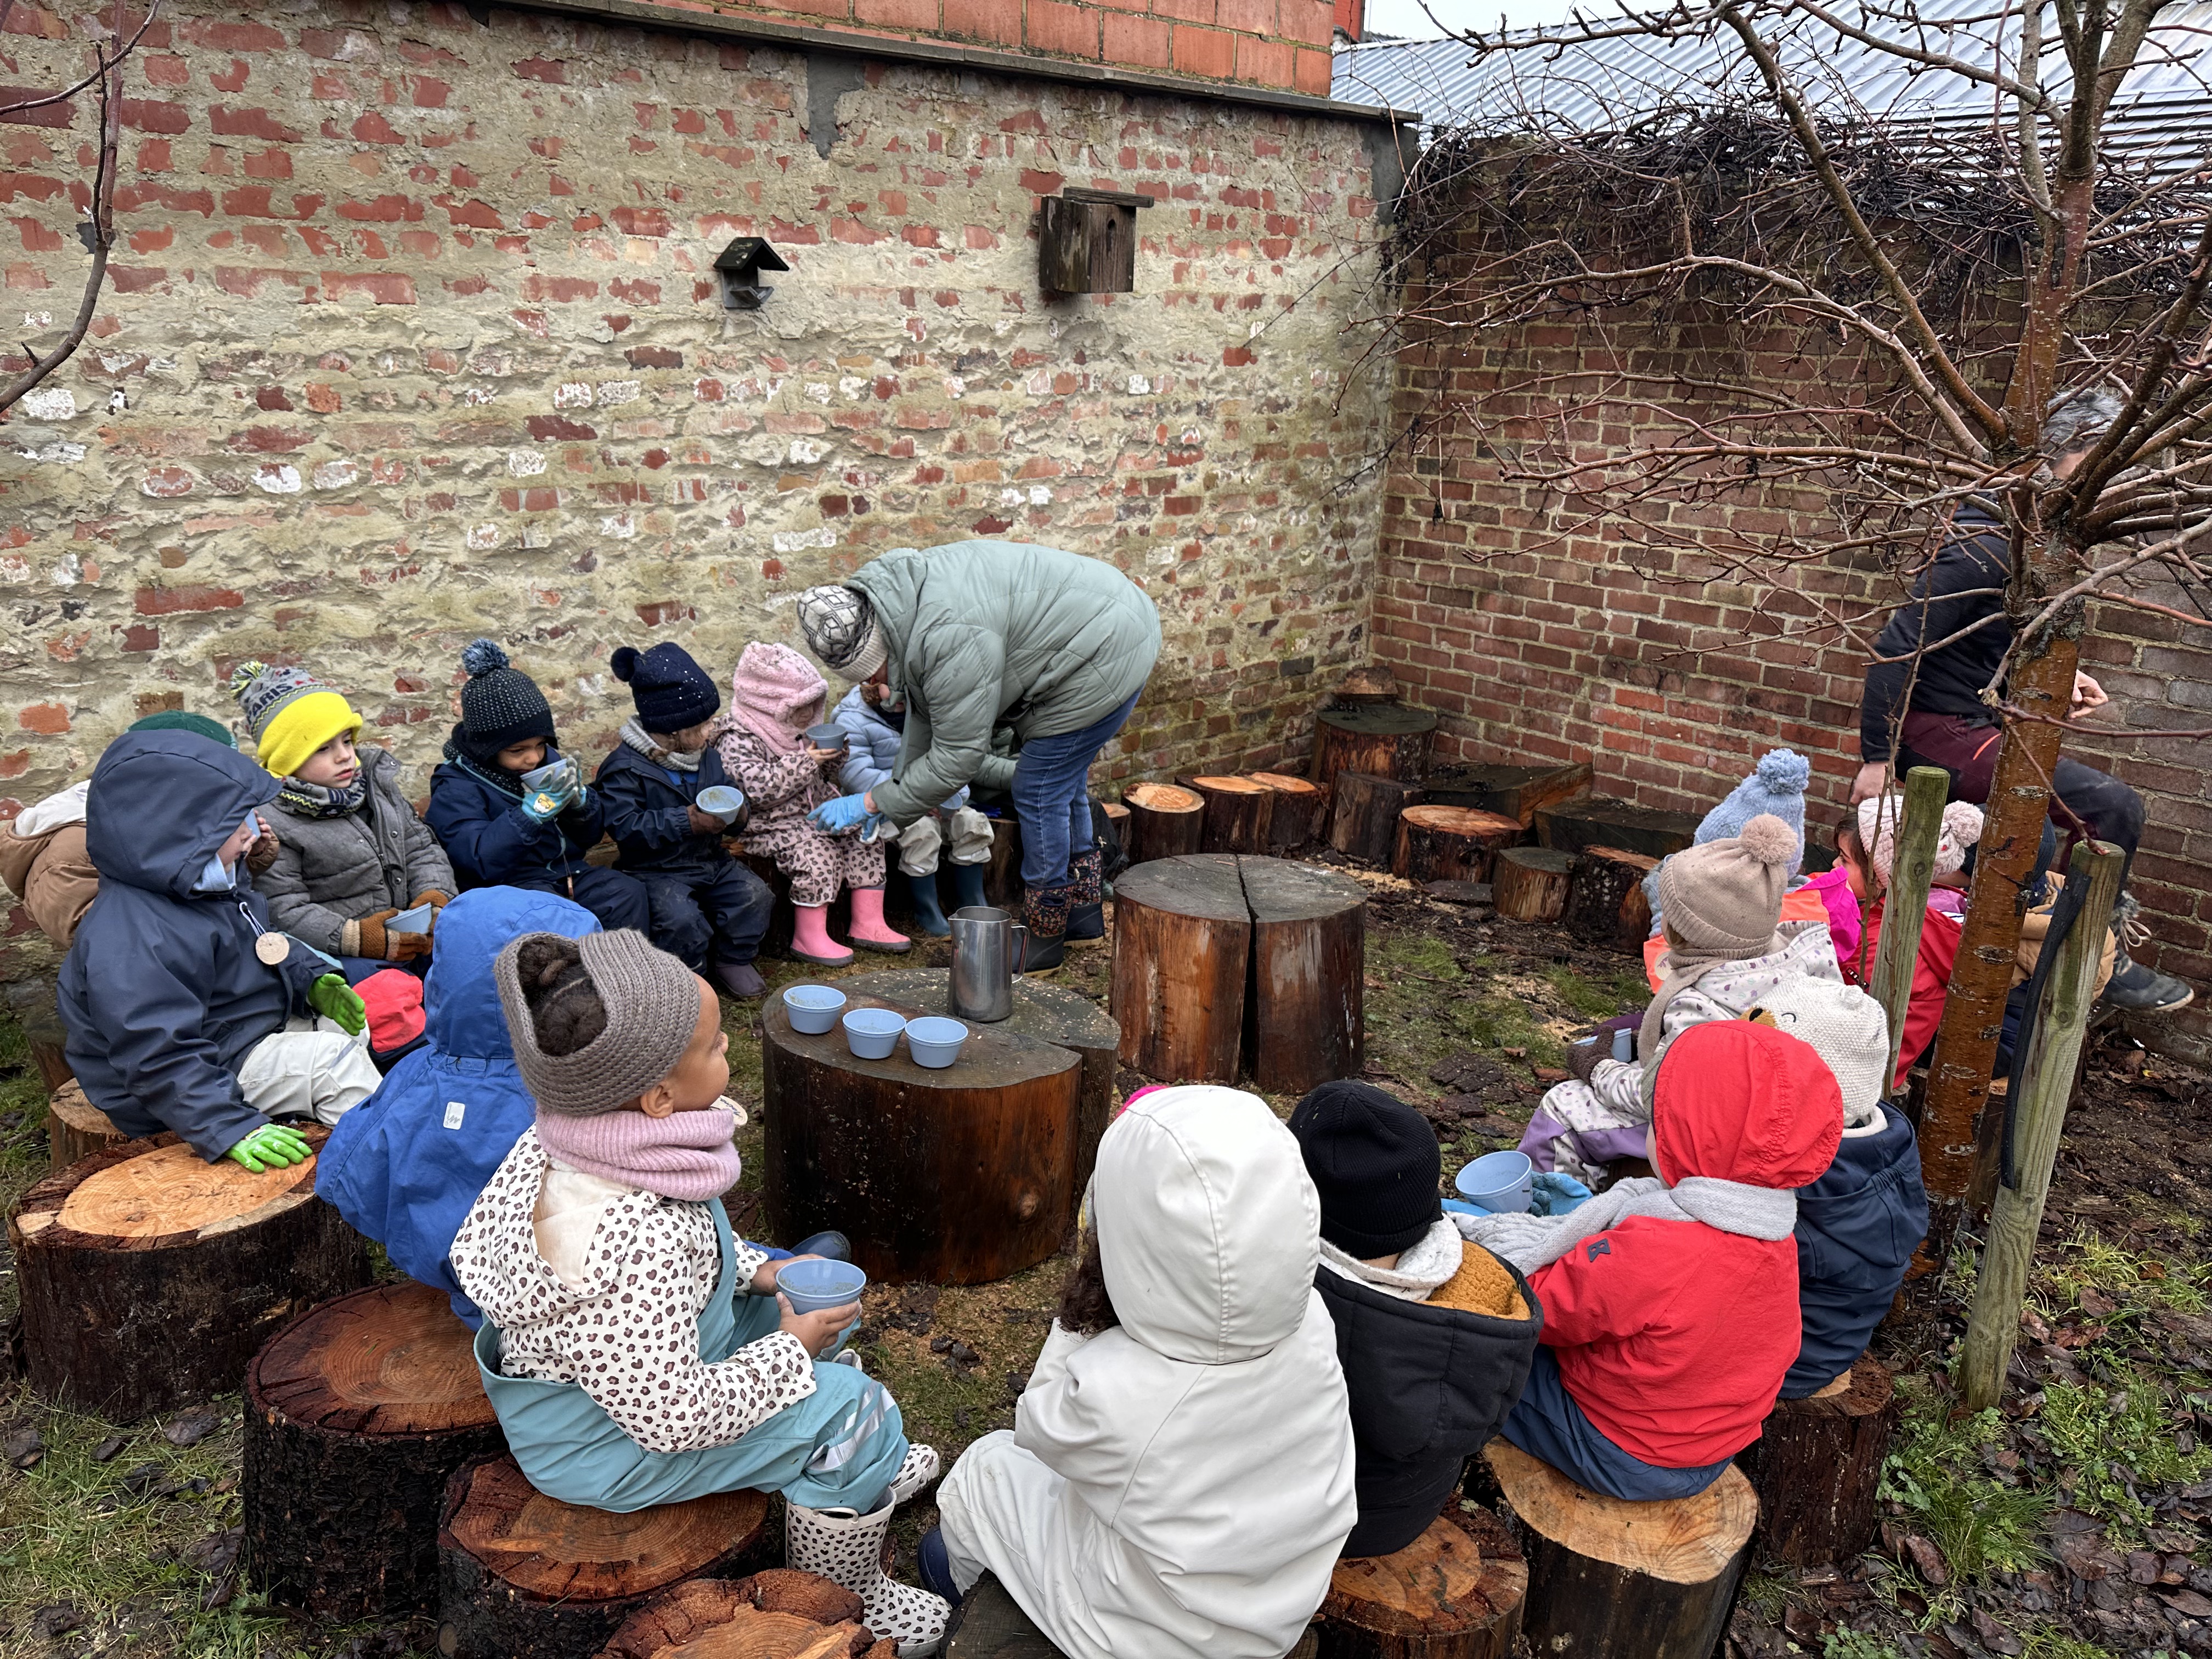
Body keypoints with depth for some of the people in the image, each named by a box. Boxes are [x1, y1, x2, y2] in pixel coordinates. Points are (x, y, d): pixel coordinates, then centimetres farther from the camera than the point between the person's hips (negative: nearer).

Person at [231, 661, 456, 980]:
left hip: (413, 935, 6)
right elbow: (284, 914, -13)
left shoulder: (376, 781, 14)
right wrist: (355, 938, -25)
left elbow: (420, 846, 18)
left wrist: (434, 894, -3)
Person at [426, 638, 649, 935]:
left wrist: (578, 802, -5)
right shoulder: (456, 789, -4)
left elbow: (591, 836, 17)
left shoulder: (548, 759, 13)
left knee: (629, 893, -22)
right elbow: (479, 860, -20)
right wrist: (533, 811, -26)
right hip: (510, 886, -5)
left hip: (569, 872, 5)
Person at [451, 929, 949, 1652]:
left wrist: (756, 1272, -1)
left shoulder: (573, 1144, -14)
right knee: (849, 1409, -10)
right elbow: (673, 1419, -30)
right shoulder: (636, 1242, -41)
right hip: (610, 1442, -9)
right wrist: (789, 1356, -18)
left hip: (624, 1367, 9)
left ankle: (860, 1474, 38)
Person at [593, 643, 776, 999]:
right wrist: (688, 821, -27)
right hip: (657, 871, -6)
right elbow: (624, 827, -22)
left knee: (755, 896, -15)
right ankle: (688, 971, 0)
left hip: (712, 860, 6)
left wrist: (736, 813, -8)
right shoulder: (625, 768, -14)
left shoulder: (708, 756, 8)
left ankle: (733, 960, 10)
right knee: (680, 917, -31)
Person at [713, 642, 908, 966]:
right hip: (769, 825, -9)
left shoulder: (793, 730, 11)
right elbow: (758, 789, -29)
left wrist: (833, 755, 0)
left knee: (864, 834, -3)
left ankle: (868, 923, 0)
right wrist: (805, 762, -28)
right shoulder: (737, 741, -16)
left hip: (814, 812, 9)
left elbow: (818, 775, 23)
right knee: (817, 850, -29)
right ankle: (809, 936, -17)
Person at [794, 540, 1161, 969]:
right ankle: (1084, 910, 36)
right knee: (1061, 779, 21)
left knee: (1040, 792, -3)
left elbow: (959, 755, -25)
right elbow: (924, 710, 12)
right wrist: (900, 786, 9)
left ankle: (1045, 936, 11)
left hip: (1105, 655, -10)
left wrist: (872, 802, -18)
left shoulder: (949, 637, -32)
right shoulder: (899, 601, -1)